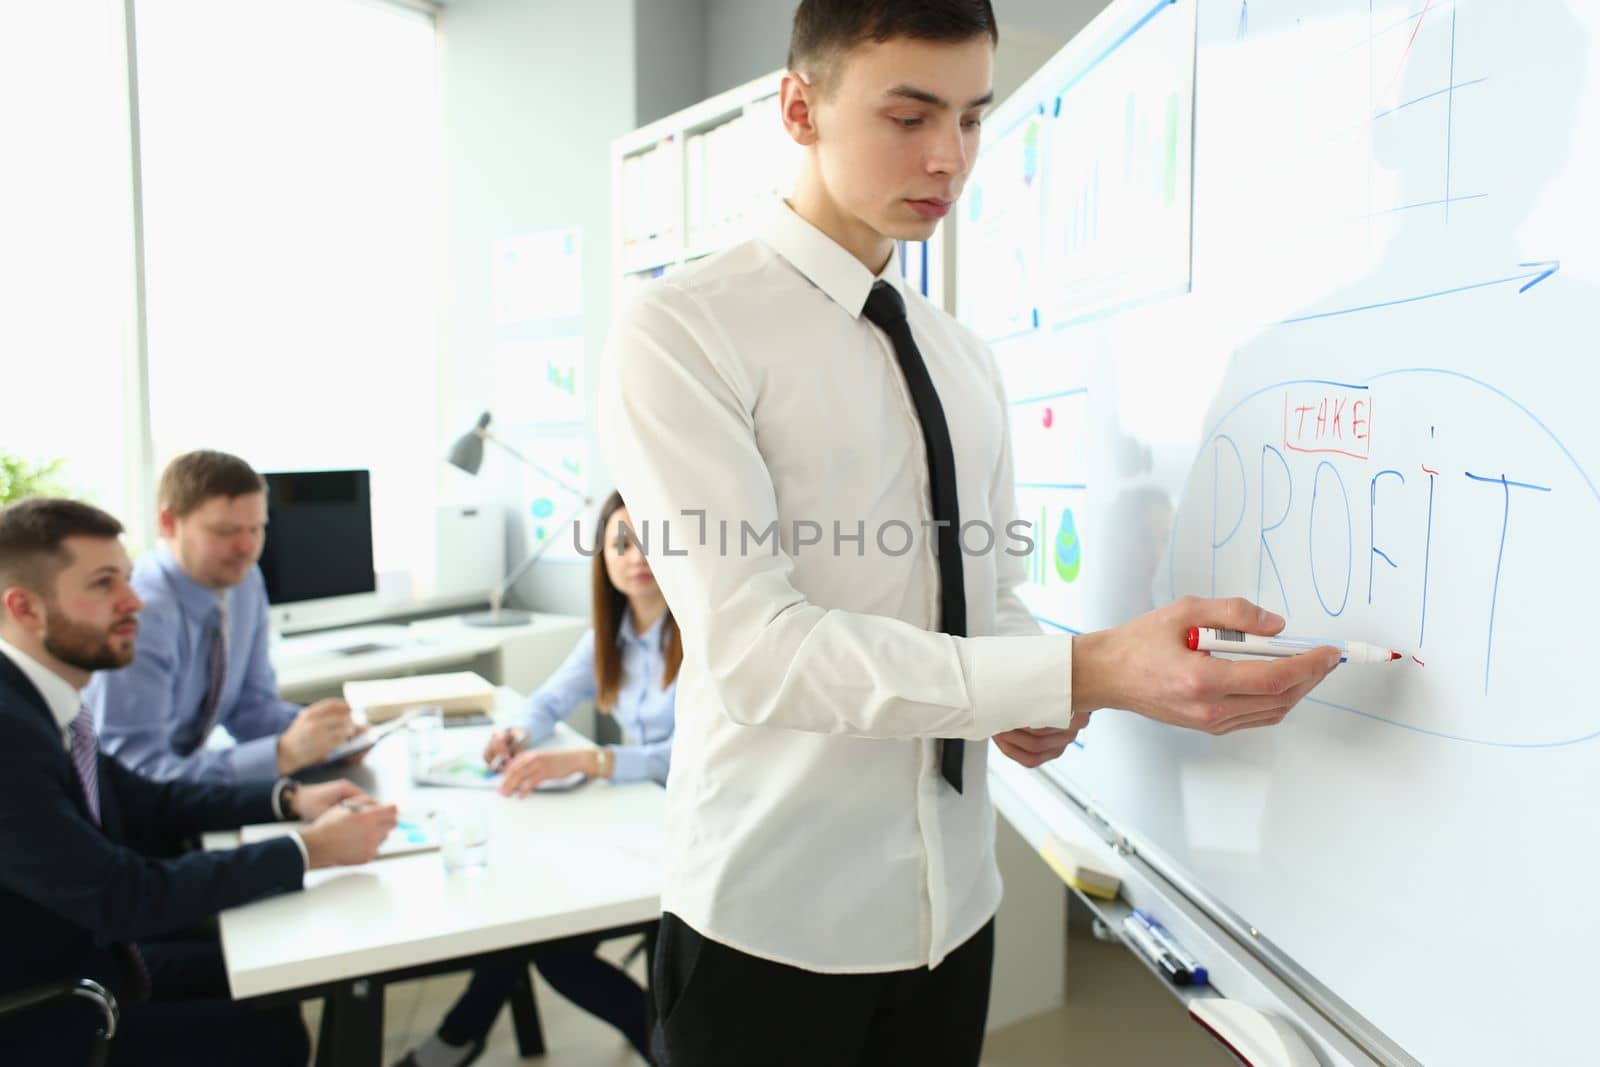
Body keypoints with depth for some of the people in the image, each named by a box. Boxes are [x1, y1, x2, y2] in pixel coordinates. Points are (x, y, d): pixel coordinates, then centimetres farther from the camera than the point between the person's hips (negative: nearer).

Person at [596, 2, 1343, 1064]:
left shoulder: (965, 359, 8)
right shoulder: (679, 334, -13)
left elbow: (994, 593, 13)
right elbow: (755, 650, -23)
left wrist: (1039, 702, -10)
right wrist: (1084, 674, -29)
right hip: (772, 926, -5)